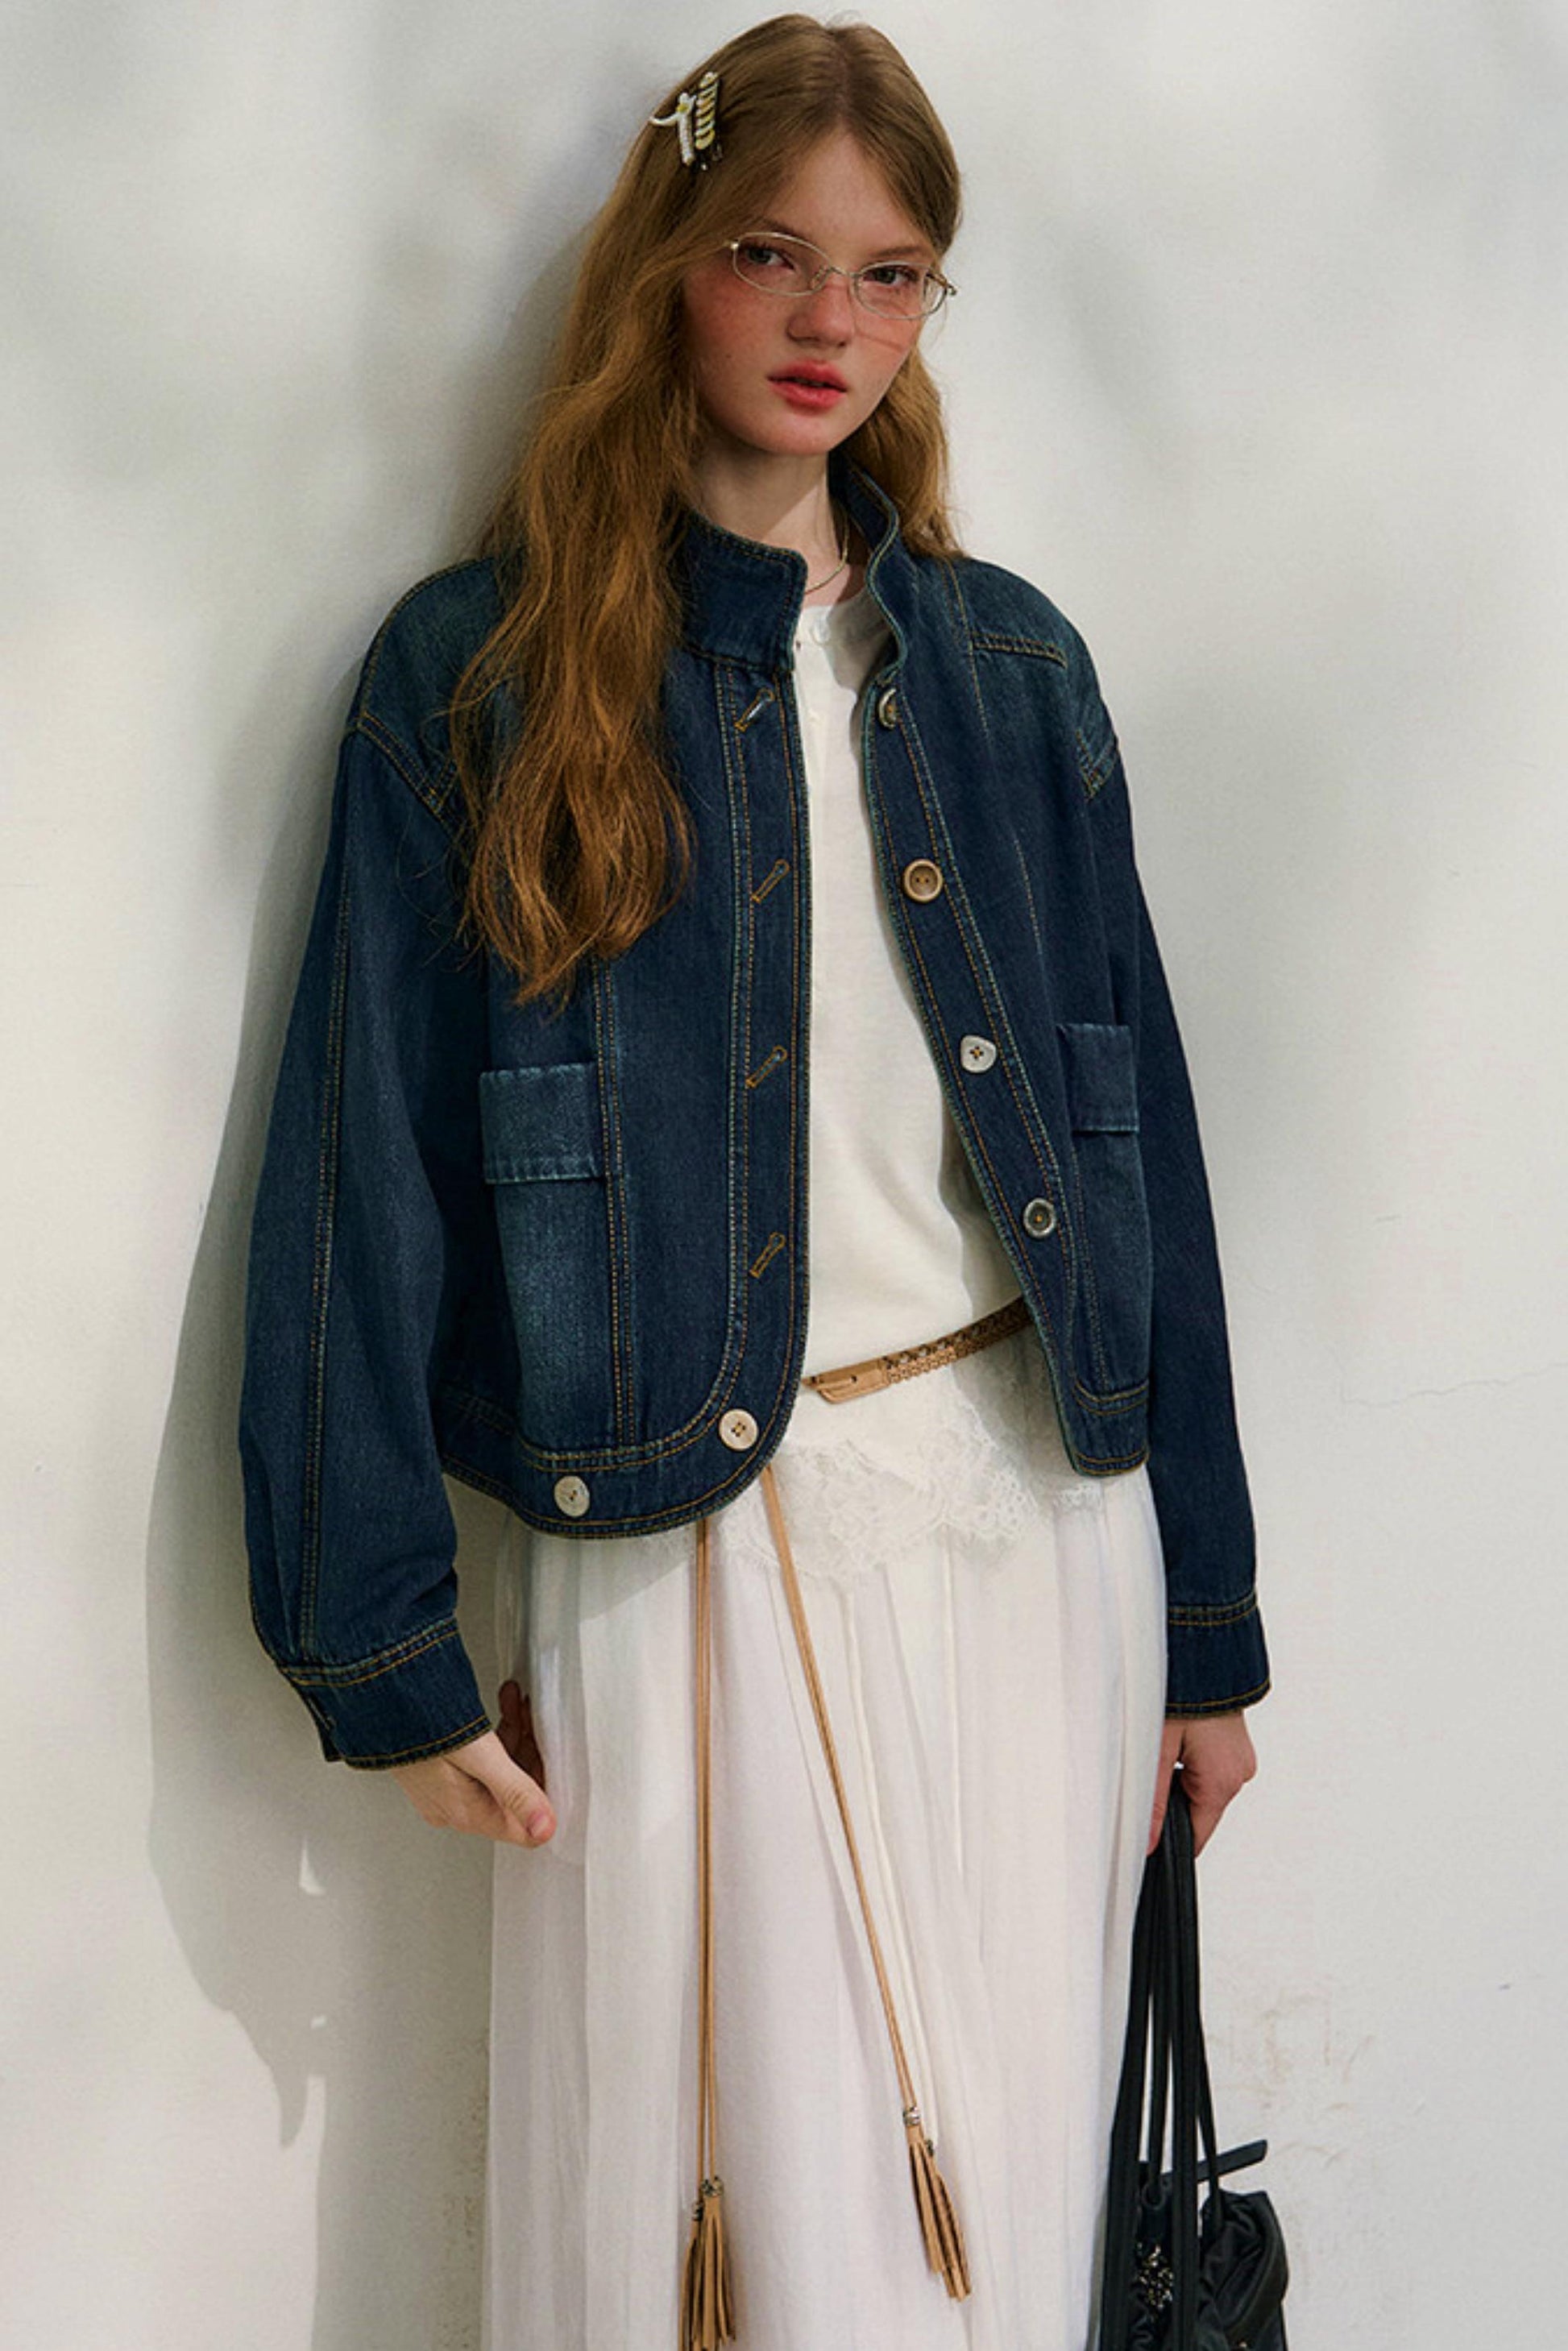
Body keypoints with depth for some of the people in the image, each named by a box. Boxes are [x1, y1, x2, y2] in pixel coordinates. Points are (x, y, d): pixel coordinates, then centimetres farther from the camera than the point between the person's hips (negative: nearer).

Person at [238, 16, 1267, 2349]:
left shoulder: (1010, 667, 8)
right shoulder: (482, 674, -3)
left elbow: (1136, 1129, 8)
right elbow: (366, 1173, -4)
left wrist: (1206, 1621, 8)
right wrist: (381, 1644, -7)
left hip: (1033, 1511, 3)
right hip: (693, 1548, -3)